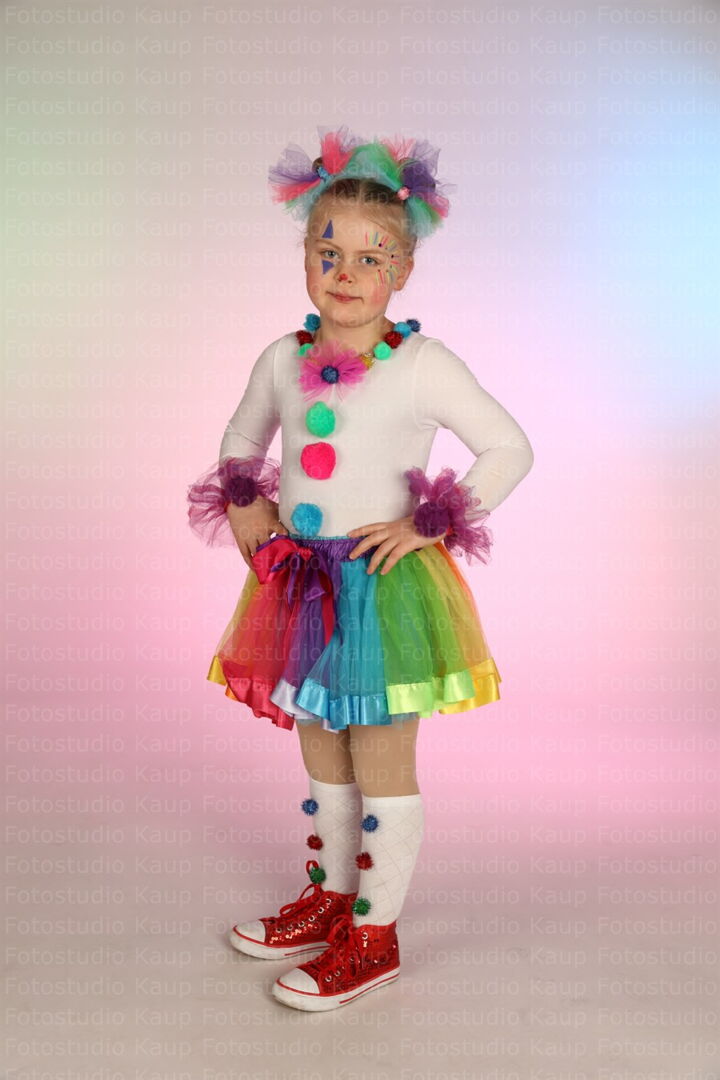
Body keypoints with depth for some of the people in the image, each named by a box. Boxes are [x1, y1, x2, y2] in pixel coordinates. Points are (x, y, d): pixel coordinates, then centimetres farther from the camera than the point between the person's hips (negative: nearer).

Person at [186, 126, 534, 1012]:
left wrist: (427, 525, -13)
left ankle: (374, 936, 24)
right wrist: (245, 508, 4)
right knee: (321, 756, 19)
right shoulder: (283, 359, 4)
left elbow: (511, 449, -8)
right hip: (300, 581, 6)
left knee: (382, 765, 7)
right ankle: (329, 898, 39)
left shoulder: (423, 365, -11)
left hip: (385, 585, -5)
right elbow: (239, 442, 21)